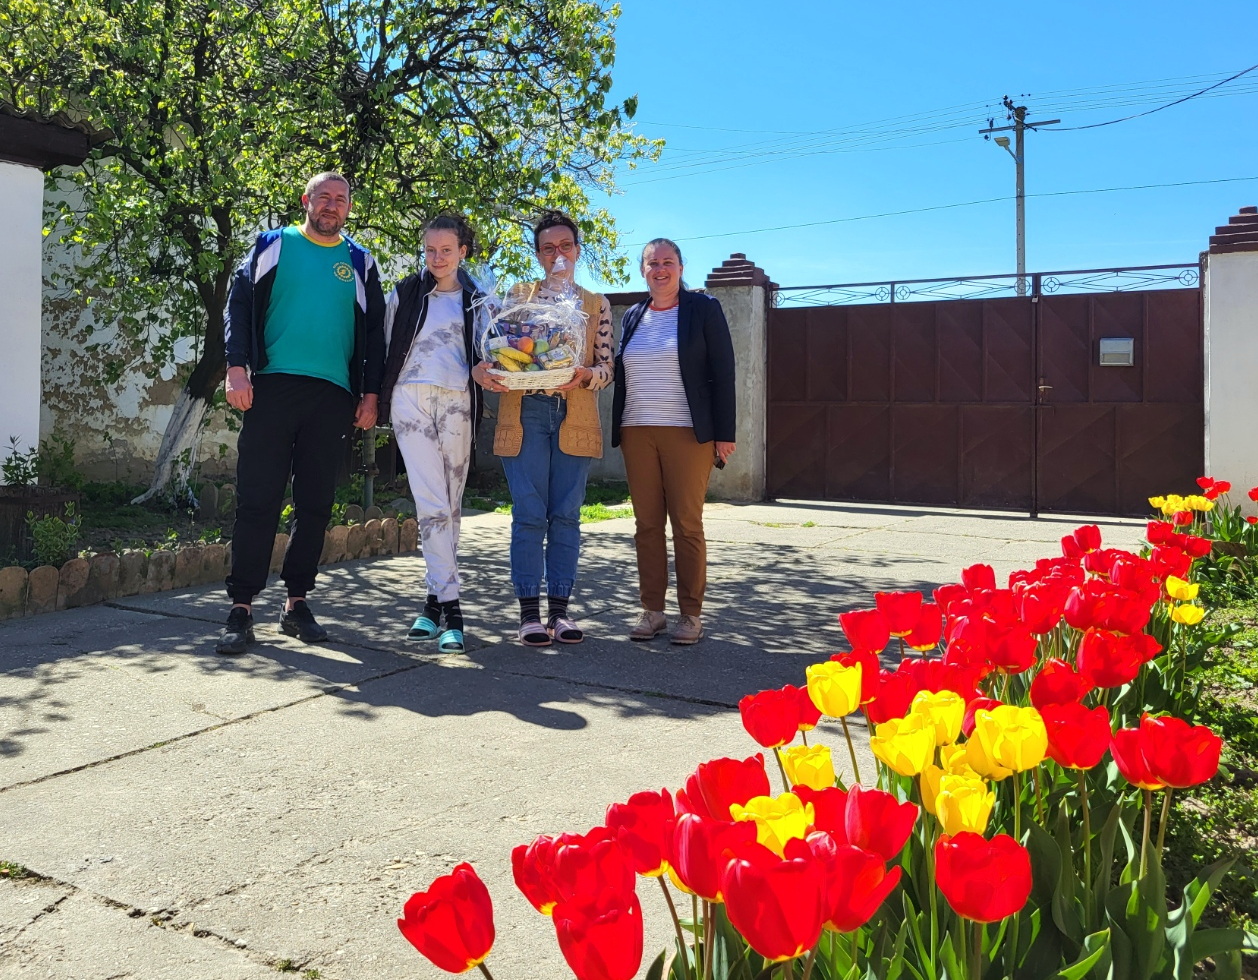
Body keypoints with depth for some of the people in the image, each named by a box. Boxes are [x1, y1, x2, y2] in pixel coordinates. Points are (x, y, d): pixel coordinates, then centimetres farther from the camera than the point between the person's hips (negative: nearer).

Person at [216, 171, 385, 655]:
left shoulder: (360, 263, 16)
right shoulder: (272, 246, 11)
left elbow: (373, 330, 15)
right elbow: (239, 304, 4)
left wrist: (370, 393, 7)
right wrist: (237, 368, -9)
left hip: (333, 395, 2)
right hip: (273, 384, -2)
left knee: (316, 504, 5)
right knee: (258, 499, -5)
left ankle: (297, 601, 14)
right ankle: (242, 606, 0)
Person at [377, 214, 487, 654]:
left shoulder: (476, 300, 14)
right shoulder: (404, 294, 11)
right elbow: (384, 347, 13)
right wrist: (377, 398, 6)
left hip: (457, 403, 2)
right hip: (412, 399, -2)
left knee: (449, 506, 1)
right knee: (433, 505, -10)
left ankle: (435, 600, 7)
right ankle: (450, 607, -11)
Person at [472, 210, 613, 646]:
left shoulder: (596, 304, 13)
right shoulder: (517, 295, 11)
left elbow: (606, 368, 9)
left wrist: (584, 376, -13)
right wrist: (480, 370, -14)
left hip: (575, 418, 1)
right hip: (524, 415, -1)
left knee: (566, 515, 3)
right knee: (529, 513, -4)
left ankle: (560, 609, 11)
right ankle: (530, 612, 3)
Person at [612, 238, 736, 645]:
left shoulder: (704, 309, 2)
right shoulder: (633, 316, 15)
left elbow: (723, 372, -3)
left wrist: (724, 433, -9)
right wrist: (619, 429, 11)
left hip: (688, 432, -4)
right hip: (637, 432, 5)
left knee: (687, 524, -2)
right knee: (647, 523, 4)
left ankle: (691, 614, 6)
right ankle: (652, 610, 12)